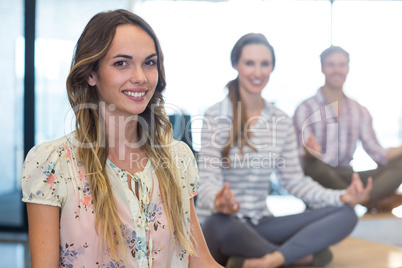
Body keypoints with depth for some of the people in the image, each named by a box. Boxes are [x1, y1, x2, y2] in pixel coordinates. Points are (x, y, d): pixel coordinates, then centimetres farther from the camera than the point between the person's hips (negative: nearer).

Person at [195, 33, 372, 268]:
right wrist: (218, 202, -39)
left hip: (260, 225, 5)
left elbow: (294, 179, 6)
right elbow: (208, 180, -15)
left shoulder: (282, 122, 7)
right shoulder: (216, 116, -8)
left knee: (345, 214, -12)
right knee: (221, 223, -42)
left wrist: (340, 196, -10)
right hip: (225, 225, -5)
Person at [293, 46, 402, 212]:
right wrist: (310, 152, -35)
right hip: (320, 179, -4)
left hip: (346, 179, 4)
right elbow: (304, 158, -12)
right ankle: (373, 201, -18)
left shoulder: (360, 111, 12)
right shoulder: (305, 109, -4)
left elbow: (377, 153, 6)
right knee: (315, 165, -37)